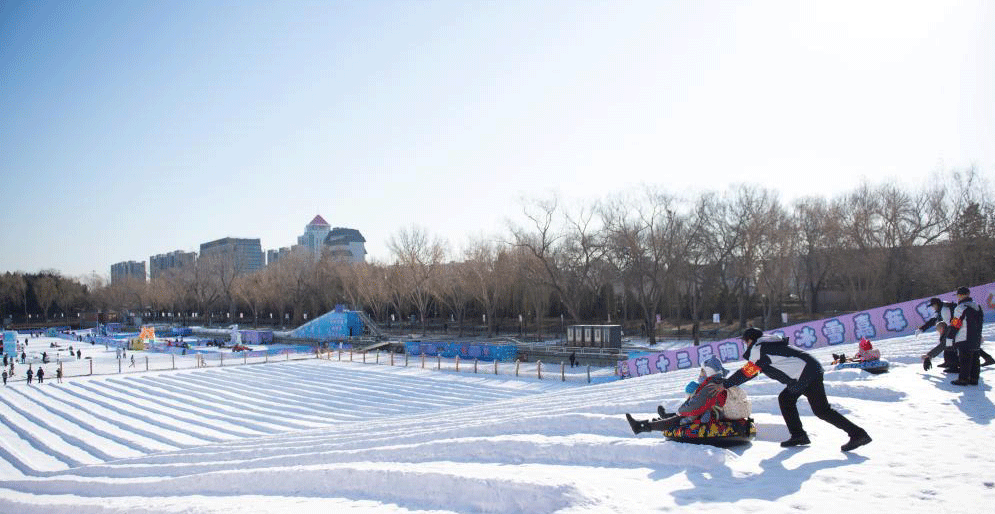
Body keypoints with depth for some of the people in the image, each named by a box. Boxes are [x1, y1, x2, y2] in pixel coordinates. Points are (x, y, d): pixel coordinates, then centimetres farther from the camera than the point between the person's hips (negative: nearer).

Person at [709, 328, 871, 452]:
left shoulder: (758, 349, -8)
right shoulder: (768, 344, 22)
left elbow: (747, 372, -7)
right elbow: (752, 370, 29)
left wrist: (725, 385, 0)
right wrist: (730, 382, 29)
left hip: (807, 375, -10)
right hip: (811, 369, 10)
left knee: (822, 410, -5)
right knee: (785, 399, 17)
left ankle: (858, 434, -4)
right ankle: (798, 435, 13)